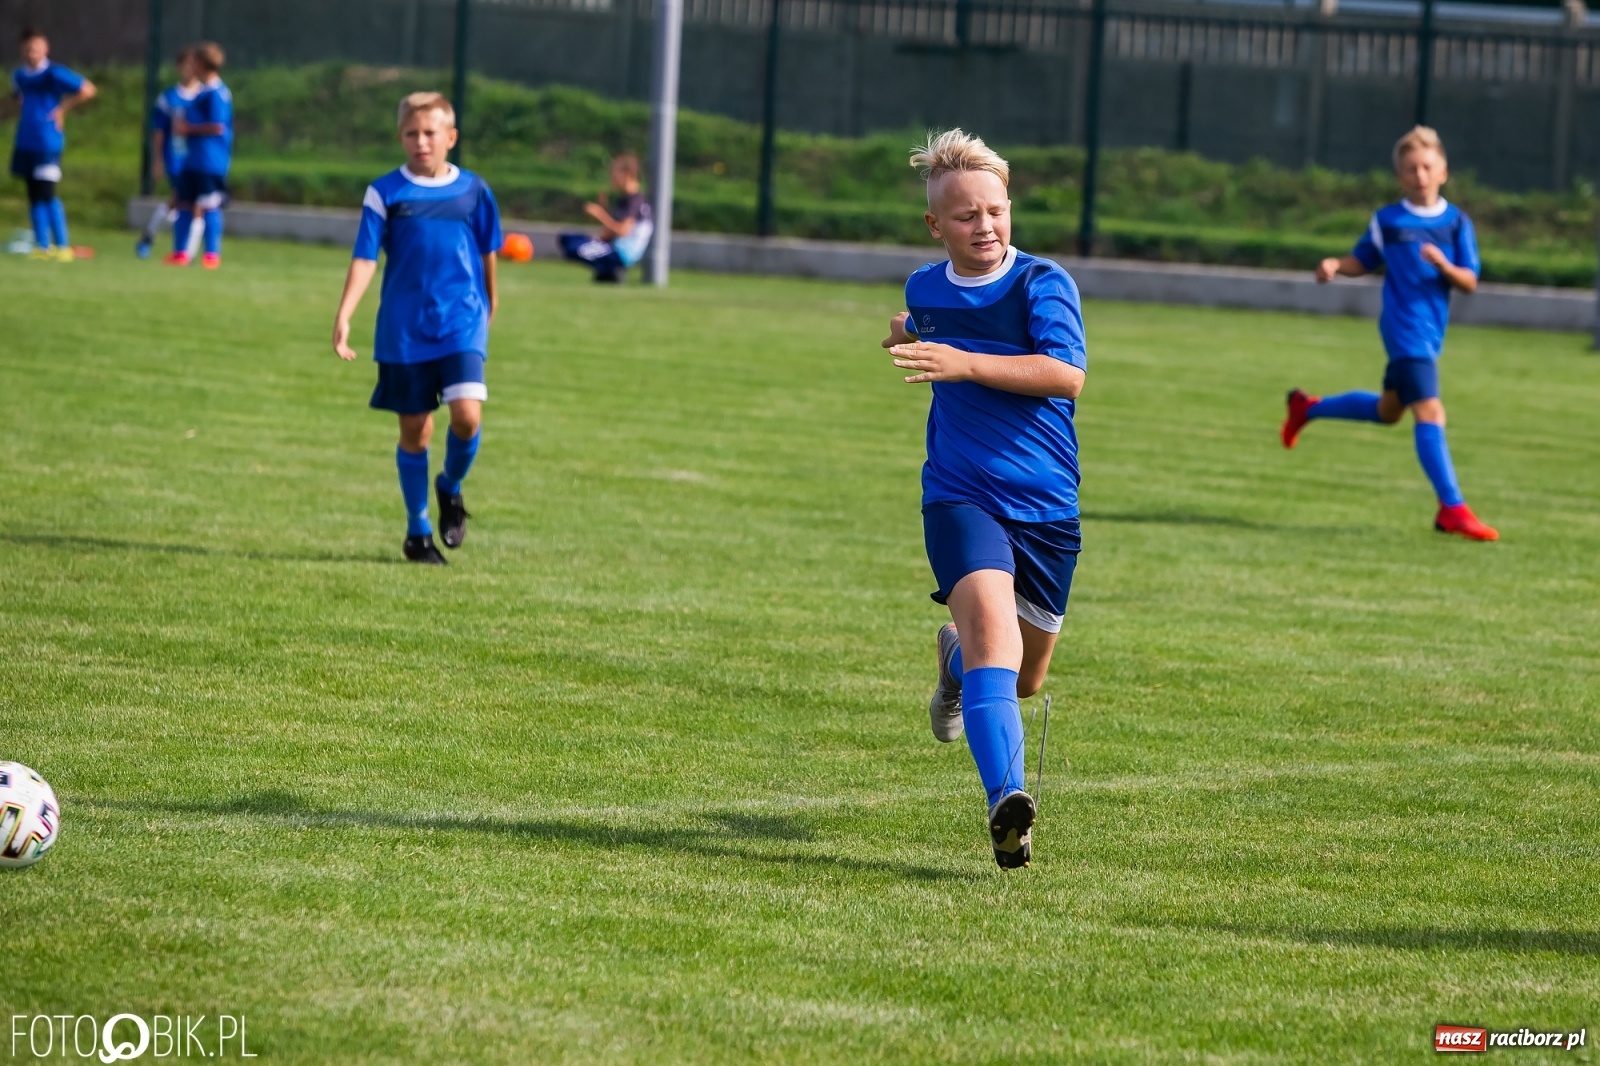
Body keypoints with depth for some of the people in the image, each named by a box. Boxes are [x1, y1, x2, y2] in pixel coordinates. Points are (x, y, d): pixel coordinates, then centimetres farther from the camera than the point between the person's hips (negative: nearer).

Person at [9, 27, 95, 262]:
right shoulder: (19, 75, 10)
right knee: (34, 196, 7)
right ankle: (42, 246, 12)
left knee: (47, 194, -10)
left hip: (47, 143, -7)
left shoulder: (53, 74, -10)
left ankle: (62, 246, -5)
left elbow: (87, 90, -11)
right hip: (26, 143, 7)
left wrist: (63, 108, -8)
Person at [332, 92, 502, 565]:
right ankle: (418, 531, 18)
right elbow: (365, 258, -7)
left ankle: (451, 487, 12)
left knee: (467, 414, -18)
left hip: (462, 320, 0)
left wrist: (488, 305, 27)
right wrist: (344, 316, -17)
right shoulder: (385, 193, -2)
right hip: (405, 329, 0)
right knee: (414, 431, 4)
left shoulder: (473, 191, 3)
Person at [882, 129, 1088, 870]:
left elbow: (1067, 373, -26)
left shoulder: (1043, 284, -8)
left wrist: (965, 364, -30)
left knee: (1024, 677, 14)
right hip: (961, 496, 0)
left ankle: (957, 656, 52)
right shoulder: (925, 290, 7)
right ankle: (1006, 801, -41)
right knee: (991, 617, -28)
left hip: (1046, 504, 0)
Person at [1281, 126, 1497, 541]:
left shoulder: (1456, 223, 2)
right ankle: (1453, 509, -16)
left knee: (1388, 410, 23)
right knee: (1429, 411, -16)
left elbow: (1470, 282, -1)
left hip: (1432, 331, 5)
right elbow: (1363, 261, 11)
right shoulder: (1387, 220, -2)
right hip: (1405, 329, -5)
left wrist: (1444, 265, -21)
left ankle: (1307, 408, 44)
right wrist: (1335, 265, -10)